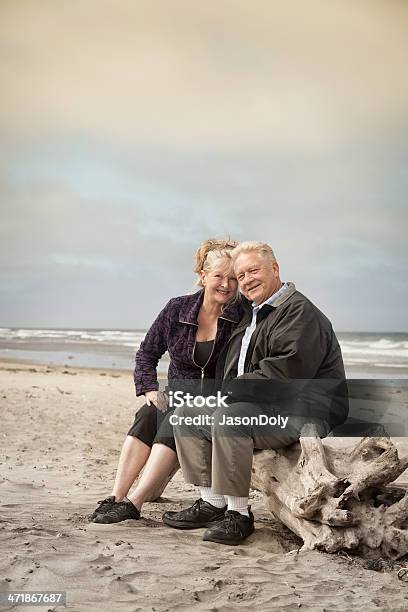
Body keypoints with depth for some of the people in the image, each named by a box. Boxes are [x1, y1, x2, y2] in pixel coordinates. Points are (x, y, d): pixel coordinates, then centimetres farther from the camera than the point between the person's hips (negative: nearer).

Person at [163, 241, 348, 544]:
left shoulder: (300, 312, -12)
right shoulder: (251, 312, 19)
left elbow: (286, 375, -25)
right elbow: (229, 375, 26)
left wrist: (232, 390, -17)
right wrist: (223, 393, 3)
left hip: (301, 415, -10)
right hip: (258, 407, 10)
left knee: (228, 419, -32)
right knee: (186, 413, 6)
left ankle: (239, 513, -22)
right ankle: (212, 503, 2)